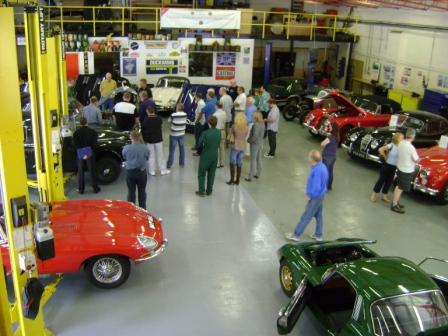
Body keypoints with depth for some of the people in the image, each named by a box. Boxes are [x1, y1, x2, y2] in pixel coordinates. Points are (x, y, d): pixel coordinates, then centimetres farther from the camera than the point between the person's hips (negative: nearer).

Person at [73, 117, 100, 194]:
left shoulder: (76, 133, -4)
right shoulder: (92, 131, -4)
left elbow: (75, 145, -10)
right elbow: (94, 143, -9)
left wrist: (80, 154, -11)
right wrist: (91, 152, -8)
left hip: (80, 155, 1)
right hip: (90, 154, 0)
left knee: (80, 172, 10)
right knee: (92, 171, 7)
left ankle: (81, 189, 14)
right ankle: (95, 188, 12)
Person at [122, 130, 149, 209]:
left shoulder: (126, 148, -14)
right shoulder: (145, 148, -15)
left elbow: (124, 158, 3)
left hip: (130, 172, 0)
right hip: (142, 172, 0)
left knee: (131, 191, 12)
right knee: (142, 191, 15)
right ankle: (142, 209, 25)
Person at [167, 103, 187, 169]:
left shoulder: (173, 115, -20)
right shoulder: (185, 115, -7)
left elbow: (170, 121, -2)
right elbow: (185, 123, 4)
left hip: (174, 135, -4)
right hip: (181, 134, 4)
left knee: (172, 150, 4)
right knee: (182, 148, 15)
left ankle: (169, 165, 9)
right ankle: (182, 163, 25)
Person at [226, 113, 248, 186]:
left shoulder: (234, 126, -13)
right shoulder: (246, 127, -2)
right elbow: (245, 136, 5)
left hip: (235, 147, -4)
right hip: (242, 147, 4)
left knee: (232, 164, 6)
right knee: (239, 164, 11)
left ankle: (232, 180, 8)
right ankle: (237, 180, 16)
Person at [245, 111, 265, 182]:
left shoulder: (256, 125, -25)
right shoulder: (262, 123, 2)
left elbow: (255, 136, -27)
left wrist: (249, 140, -13)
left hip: (255, 144, -9)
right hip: (260, 142, 9)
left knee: (253, 160, -2)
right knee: (258, 159, 17)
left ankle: (250, 177, 5)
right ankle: (257, 174, 29)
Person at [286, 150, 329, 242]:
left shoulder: (317, 171, -32)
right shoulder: (322, 166, -3)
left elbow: (316, 188, -31)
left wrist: (309, 196, -15)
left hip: (315, 197, -9)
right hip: (321, 195, 9)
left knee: (306, 217, 4)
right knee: (318, 215, 21)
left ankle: (296, 235, 17)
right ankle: (318, 235, 35)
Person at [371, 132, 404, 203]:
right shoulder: (391, 145, -17)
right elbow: (380, 150, -23)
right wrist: (385, 157, -14)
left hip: (394, 167, 5)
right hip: (387, 165, -5)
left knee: (389, 181, 13)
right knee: (381, 180, 5)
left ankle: (384, 196, 27)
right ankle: (374, 194, 18)